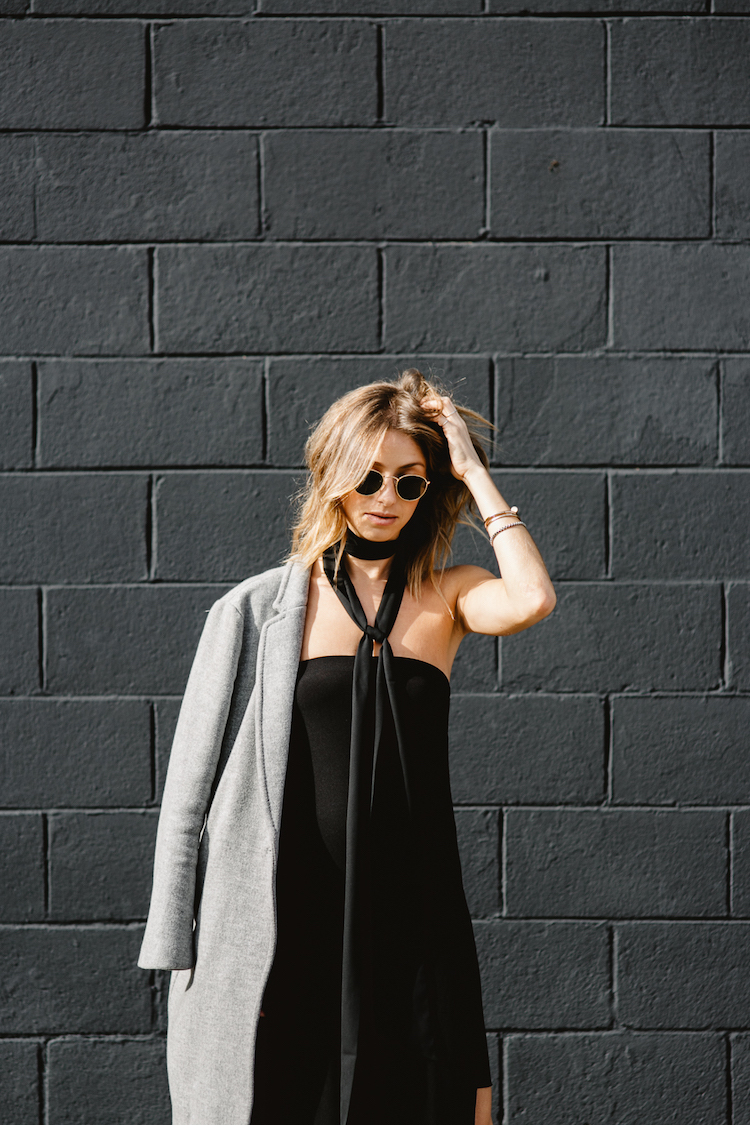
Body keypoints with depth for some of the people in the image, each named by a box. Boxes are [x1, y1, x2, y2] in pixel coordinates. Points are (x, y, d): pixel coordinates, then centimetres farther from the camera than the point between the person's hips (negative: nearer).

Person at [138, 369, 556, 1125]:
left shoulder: (446, 597, 8)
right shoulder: (260, 611, 4)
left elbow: (531, 599, -16)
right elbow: (200, 779, 4)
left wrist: (473, 472, -6)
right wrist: (192, 952, -1)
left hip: (413, 915, 1)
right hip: (293, 927, -1)